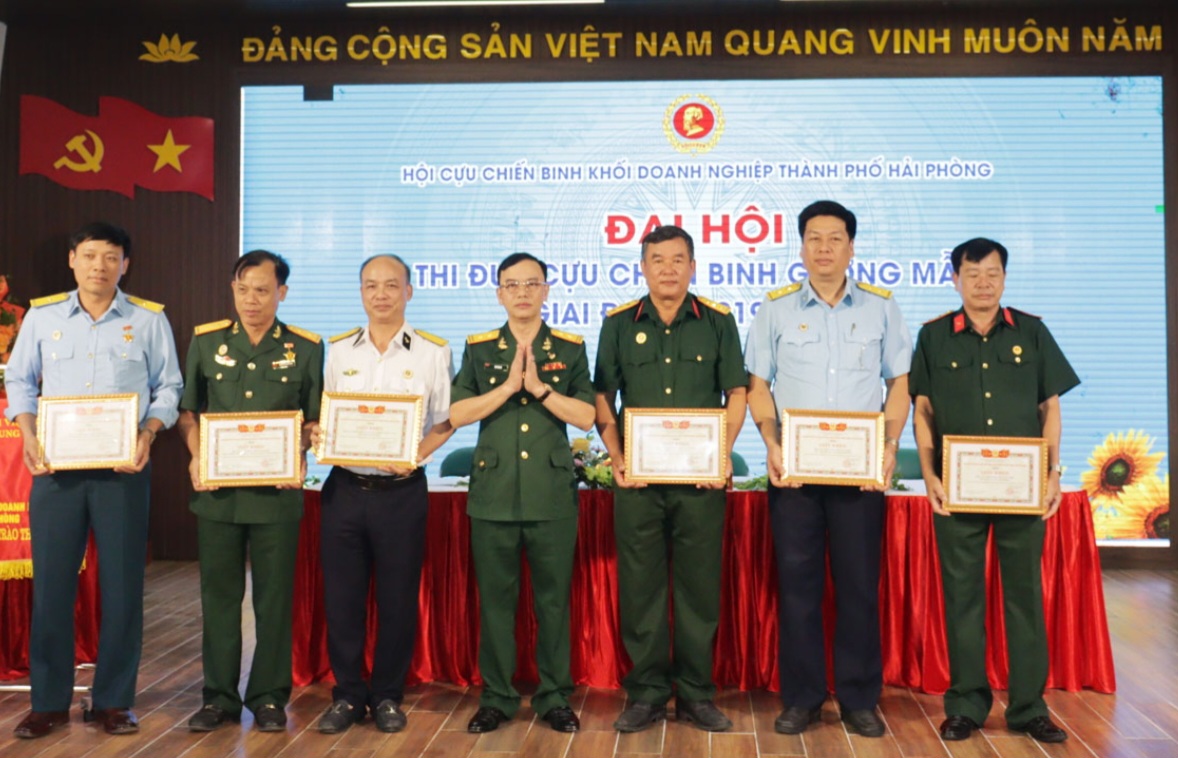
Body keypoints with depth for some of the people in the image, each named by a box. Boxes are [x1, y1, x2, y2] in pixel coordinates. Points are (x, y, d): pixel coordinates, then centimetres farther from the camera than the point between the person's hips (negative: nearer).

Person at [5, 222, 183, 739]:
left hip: (123, 467, -1)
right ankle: (49, 701, 17)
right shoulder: (41, 317, 8)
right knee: (51, 582, 4)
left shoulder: (149, 320, 3)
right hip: (55, 466, 1)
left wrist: (148, 435, -11)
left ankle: (114, 700, 15)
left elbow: (168, 387, 5)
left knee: (121, 585, 2)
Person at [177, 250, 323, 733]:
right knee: (219, 595, 8)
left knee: (274, 597, 5)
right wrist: (196, 457, -7)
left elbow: (316, 420, 4)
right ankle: (219, 697, 21)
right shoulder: (205, 342, 6)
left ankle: (269, 697, 18)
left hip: (276, 492, -1)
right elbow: (188, 411, 9)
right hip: (217, 490, 2)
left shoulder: (305, 349, 2)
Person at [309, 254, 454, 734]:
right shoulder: (338, 351, 8)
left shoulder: (432, 352, -1)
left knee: (397, 599, 7)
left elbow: (446, 422, 1)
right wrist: (317, 435, -8)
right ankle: (348, 695, 23)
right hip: (344, 488, 3)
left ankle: (387, 696, 23)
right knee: (341, 598, 7)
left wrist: (416, 455, -16)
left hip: (402, 491, -2)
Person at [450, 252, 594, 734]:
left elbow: (585, 417, -3)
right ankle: (496, 698, 18)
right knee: (495, 598, 6)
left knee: (553, 598, 5)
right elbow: (456, 414, -3)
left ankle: (555, 697, 17)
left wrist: (539, 387, -13)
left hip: (553, 494, 0)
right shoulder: (478, 349, 8)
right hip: (493, 493, 1)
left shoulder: (570, 349, 6)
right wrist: (509, 385, -12)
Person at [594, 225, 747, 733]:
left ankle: (696, 695, 18)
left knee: (699, 586, 6)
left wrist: (723, 452, -8)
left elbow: (736, 393, 5)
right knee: (640, 586, 5)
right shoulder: (619, 324, 6)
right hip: (638, 476, 1)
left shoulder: (718, 323, 4)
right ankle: (646, 693, 18)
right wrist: (616, 456, -4)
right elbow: (603, 396, 8)